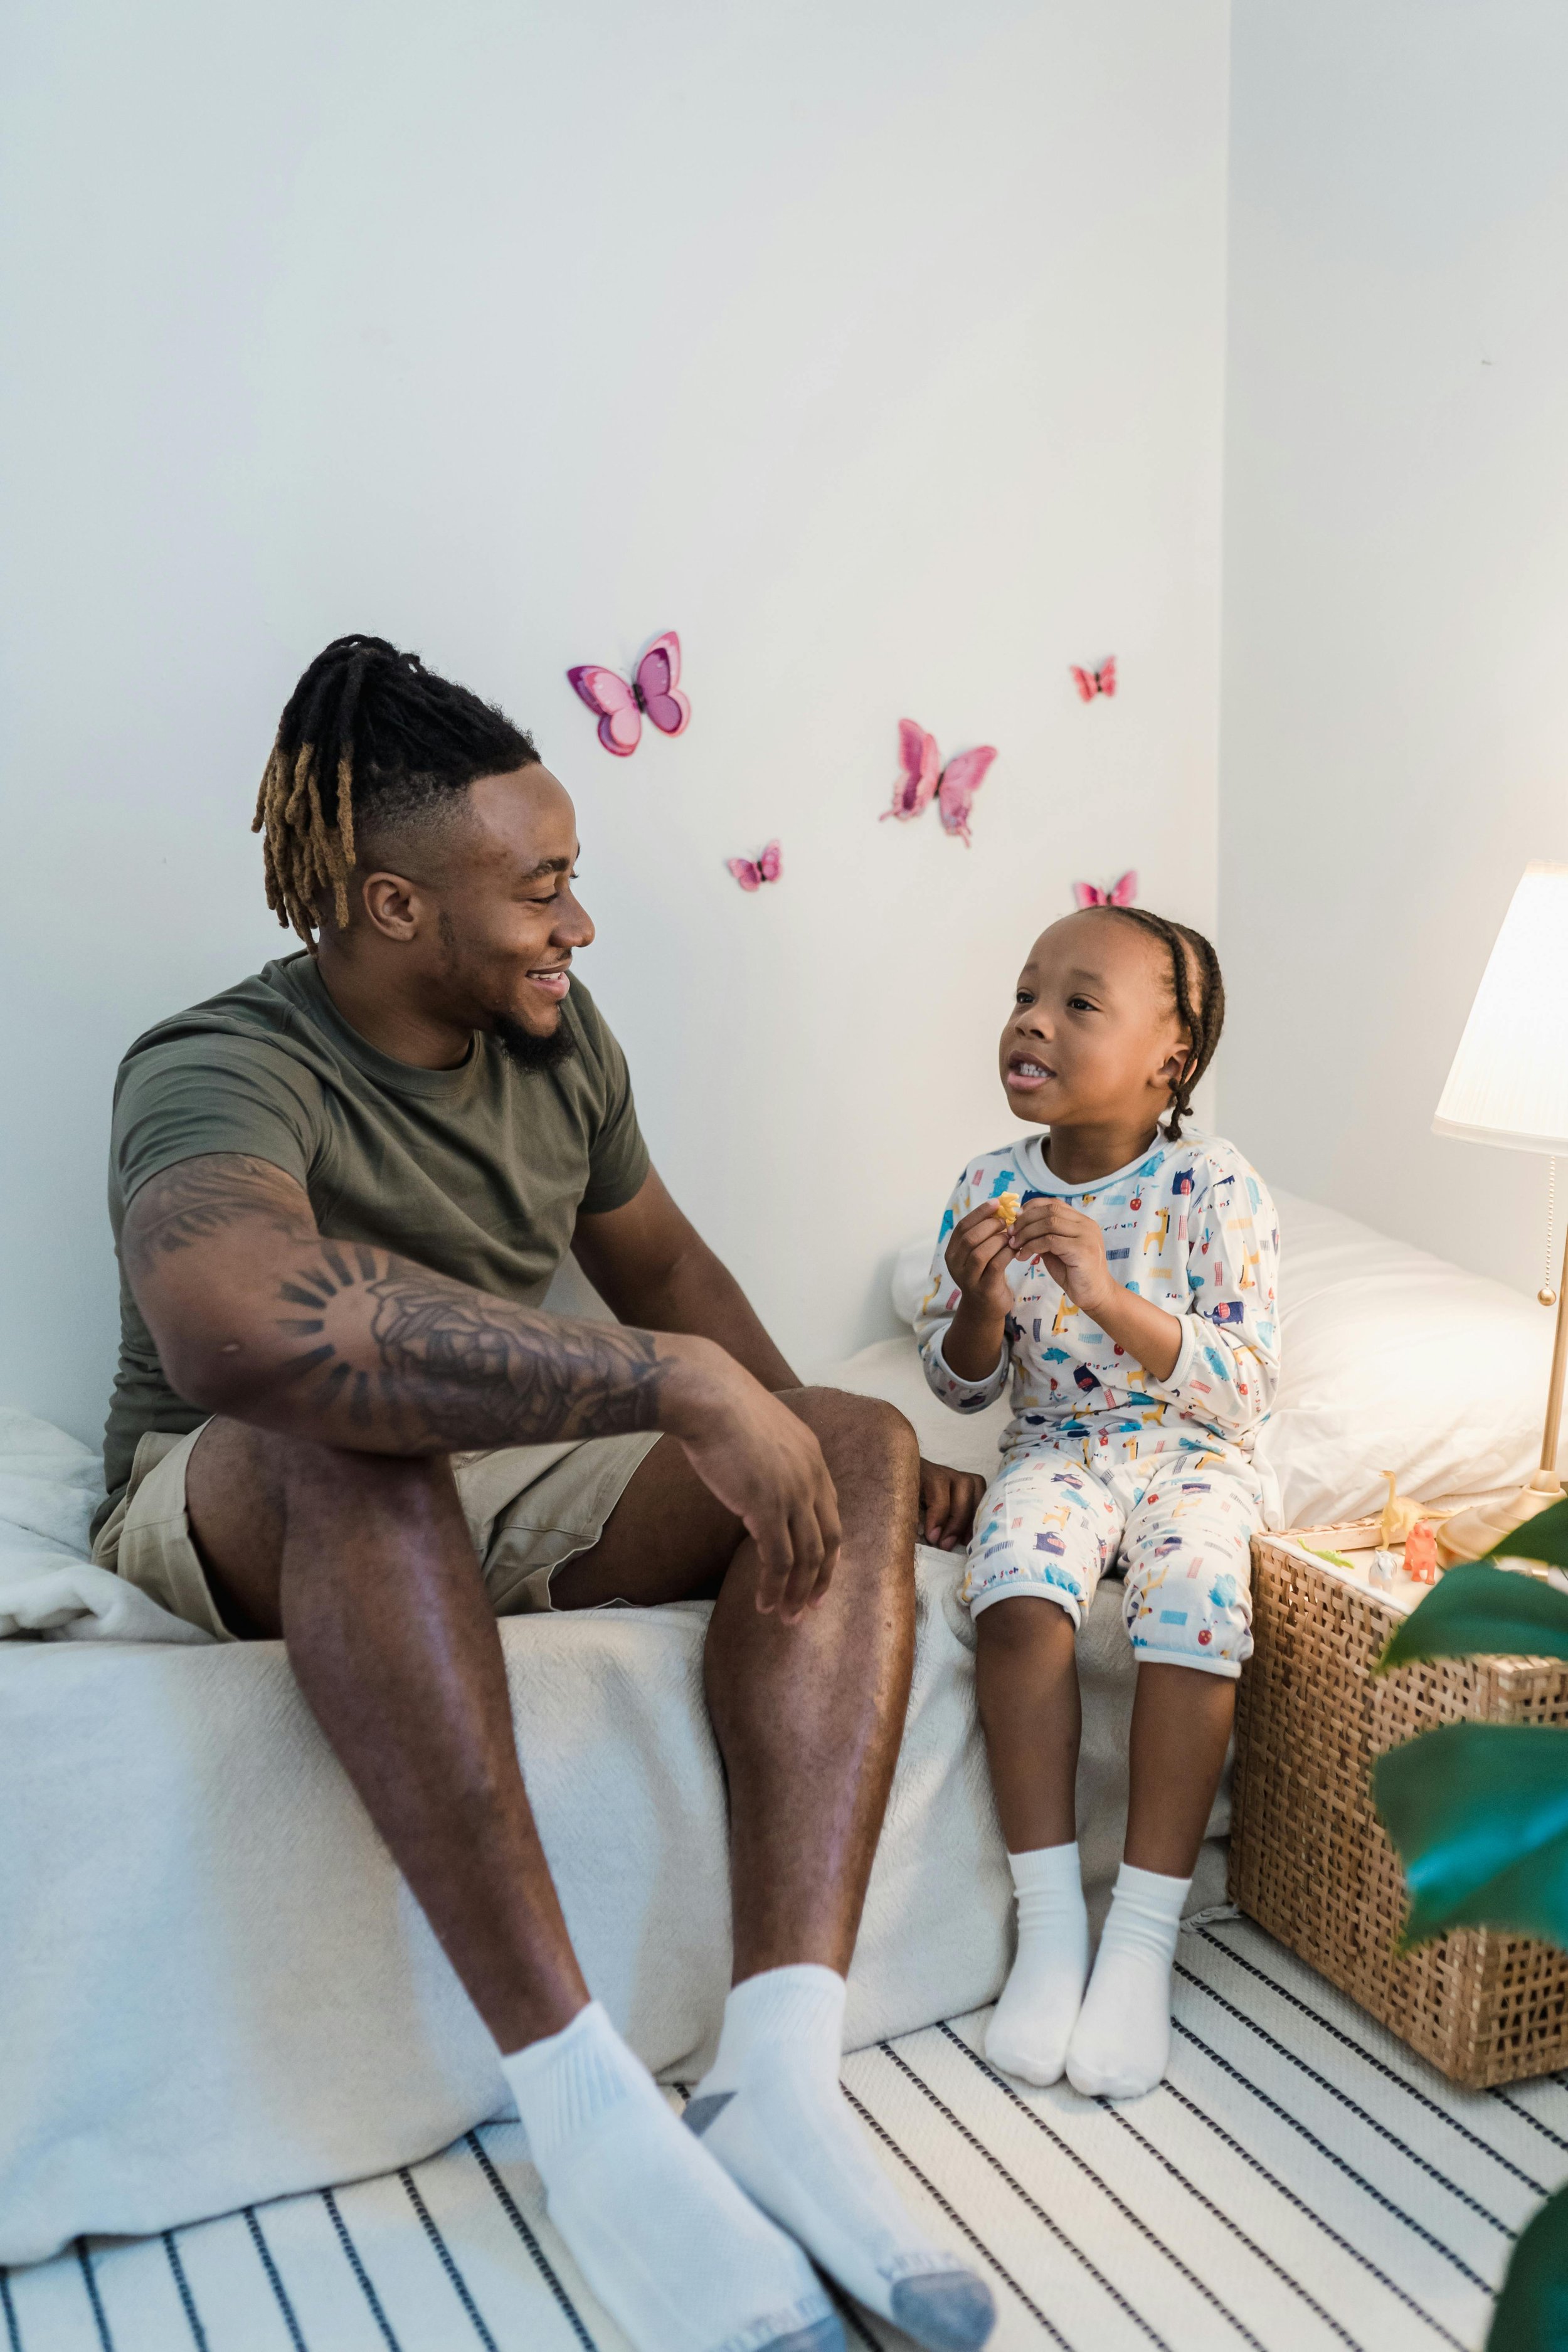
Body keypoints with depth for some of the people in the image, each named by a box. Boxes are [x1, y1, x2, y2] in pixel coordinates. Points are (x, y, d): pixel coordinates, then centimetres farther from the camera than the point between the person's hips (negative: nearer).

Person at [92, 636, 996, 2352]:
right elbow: (236, 1321, -44)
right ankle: (580, 2098, -37)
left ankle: (777, 2076, -32)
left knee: (862, 1441, -16)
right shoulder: (218, 1071, -21)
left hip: (513, 1502, 6)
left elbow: (657, 1261, 17)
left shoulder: (558, 1040, 3)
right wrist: (686, 1387, -43)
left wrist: (823, 1470, 6)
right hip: (246, 1522, -6)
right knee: (343, 1426, -40)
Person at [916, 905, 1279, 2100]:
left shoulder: (1215, 1190, -10)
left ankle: (1145, 1935, -19)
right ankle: (1049, 1917, -19)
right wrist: (978, 1305, -16)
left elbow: (1245, 1387, -17)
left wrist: (1113, 1301, -30)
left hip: (1190, 1453, -2)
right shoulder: (992, 1186, -1)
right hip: (1055, 1450, 2)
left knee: (1199, 1594, -32)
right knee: (1017, 1581, -29)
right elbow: (961, 1388, 6)